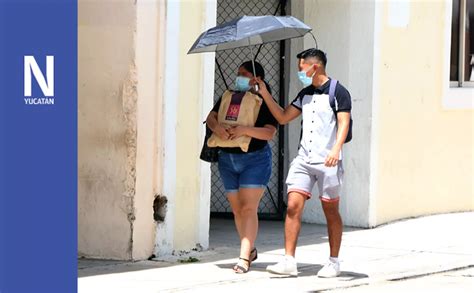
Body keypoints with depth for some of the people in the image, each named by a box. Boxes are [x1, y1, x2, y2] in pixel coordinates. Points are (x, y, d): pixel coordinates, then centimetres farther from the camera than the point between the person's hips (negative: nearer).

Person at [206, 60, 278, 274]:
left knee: (248, 208, -12)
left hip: (255, 159, -5)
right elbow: (211, 117, -1)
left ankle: (244, 258, -14)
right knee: (237, 209, 11)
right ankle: (250, 250, 27)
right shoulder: (228, 98, 9)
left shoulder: (265, 102, -5)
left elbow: (269, 133, -16)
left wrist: (245, 130, -30)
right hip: (227, 159, 5)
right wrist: (216, 126, -24)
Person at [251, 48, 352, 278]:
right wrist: (265, 94, 14)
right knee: (293, 206, -7)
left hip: (327, 162, -6)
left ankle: (333, 263, 14)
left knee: (330, 211, 4)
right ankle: (289, 261, -9)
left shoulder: (338, 92, -4)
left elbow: (344, 123, -13)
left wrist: (336, 149, -27)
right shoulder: (305, 94, 17)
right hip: (303, 159, 6)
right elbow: (283, 117, 22)